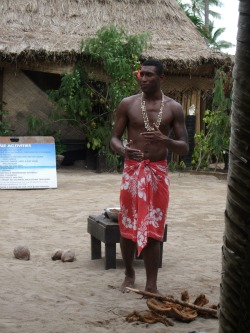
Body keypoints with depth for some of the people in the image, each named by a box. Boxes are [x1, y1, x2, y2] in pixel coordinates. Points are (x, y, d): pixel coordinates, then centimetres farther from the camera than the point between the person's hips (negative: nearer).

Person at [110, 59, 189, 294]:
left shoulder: (173, 108, 1)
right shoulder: (128, 104, 1)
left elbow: (184, 147, 0)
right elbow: (114, 138, 2)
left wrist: (165, 140, -22)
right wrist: (123, 150, -22)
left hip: (158, 172, -1)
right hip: (132, 171, 1)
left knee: (153, 230, -1)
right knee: (127, 226, 7)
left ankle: (151, 284, 3)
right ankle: (129, 274, 26)